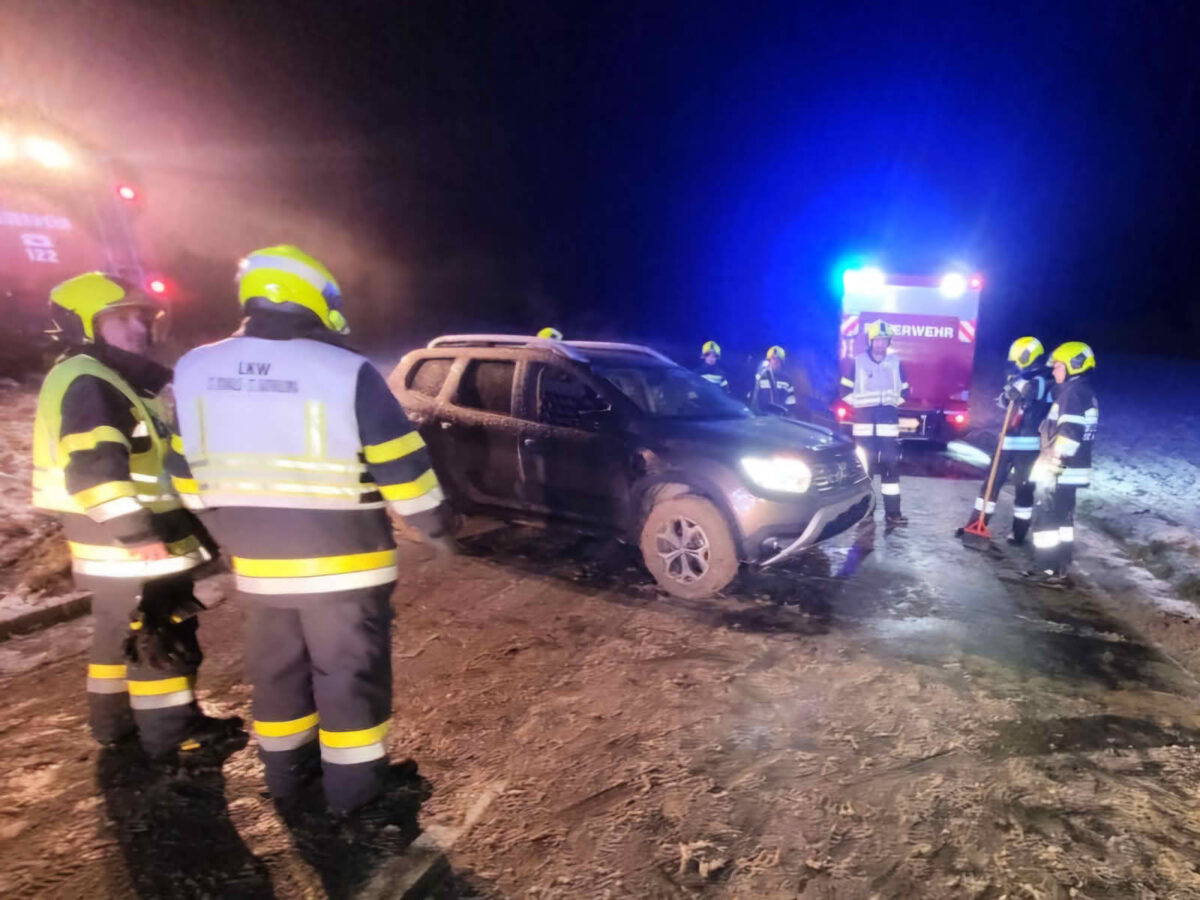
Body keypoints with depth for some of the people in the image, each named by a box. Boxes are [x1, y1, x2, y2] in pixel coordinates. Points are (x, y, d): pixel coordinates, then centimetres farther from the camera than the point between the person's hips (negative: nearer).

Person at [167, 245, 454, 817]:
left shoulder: (195, 370, 2)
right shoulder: (346, 372, -16)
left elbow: (188, 472, 10)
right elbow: (401, 465, -13)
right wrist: (434, 525, 1)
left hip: (256, 561, 5)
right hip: (343, 562, -5)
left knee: (277, 670, 22)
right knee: (350, 673, 10)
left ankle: (286, 775, 37)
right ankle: (353, 785, 23)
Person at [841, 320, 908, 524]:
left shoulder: (896, 362, 7)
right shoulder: (857, 362, 0)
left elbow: (905, 389, 15)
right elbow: (844, 386, 5)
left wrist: (893, 402, 5)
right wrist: (857, 402, 0)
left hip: (888, 421, 2)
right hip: (864, 421, -2)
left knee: (891, 463, -1)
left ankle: (892, 512, 3)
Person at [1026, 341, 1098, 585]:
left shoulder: (1072, 392, -16)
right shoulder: (1085, 392, 17)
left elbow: (1069, 434, -25)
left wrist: (1051, 464, -25)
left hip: (1059, 470, -10)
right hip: (1071, 469, 10)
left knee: (1045, 517, -4)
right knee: (1062, 517, 14)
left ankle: (1046, 568, 0)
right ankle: (1059, 568, 21)